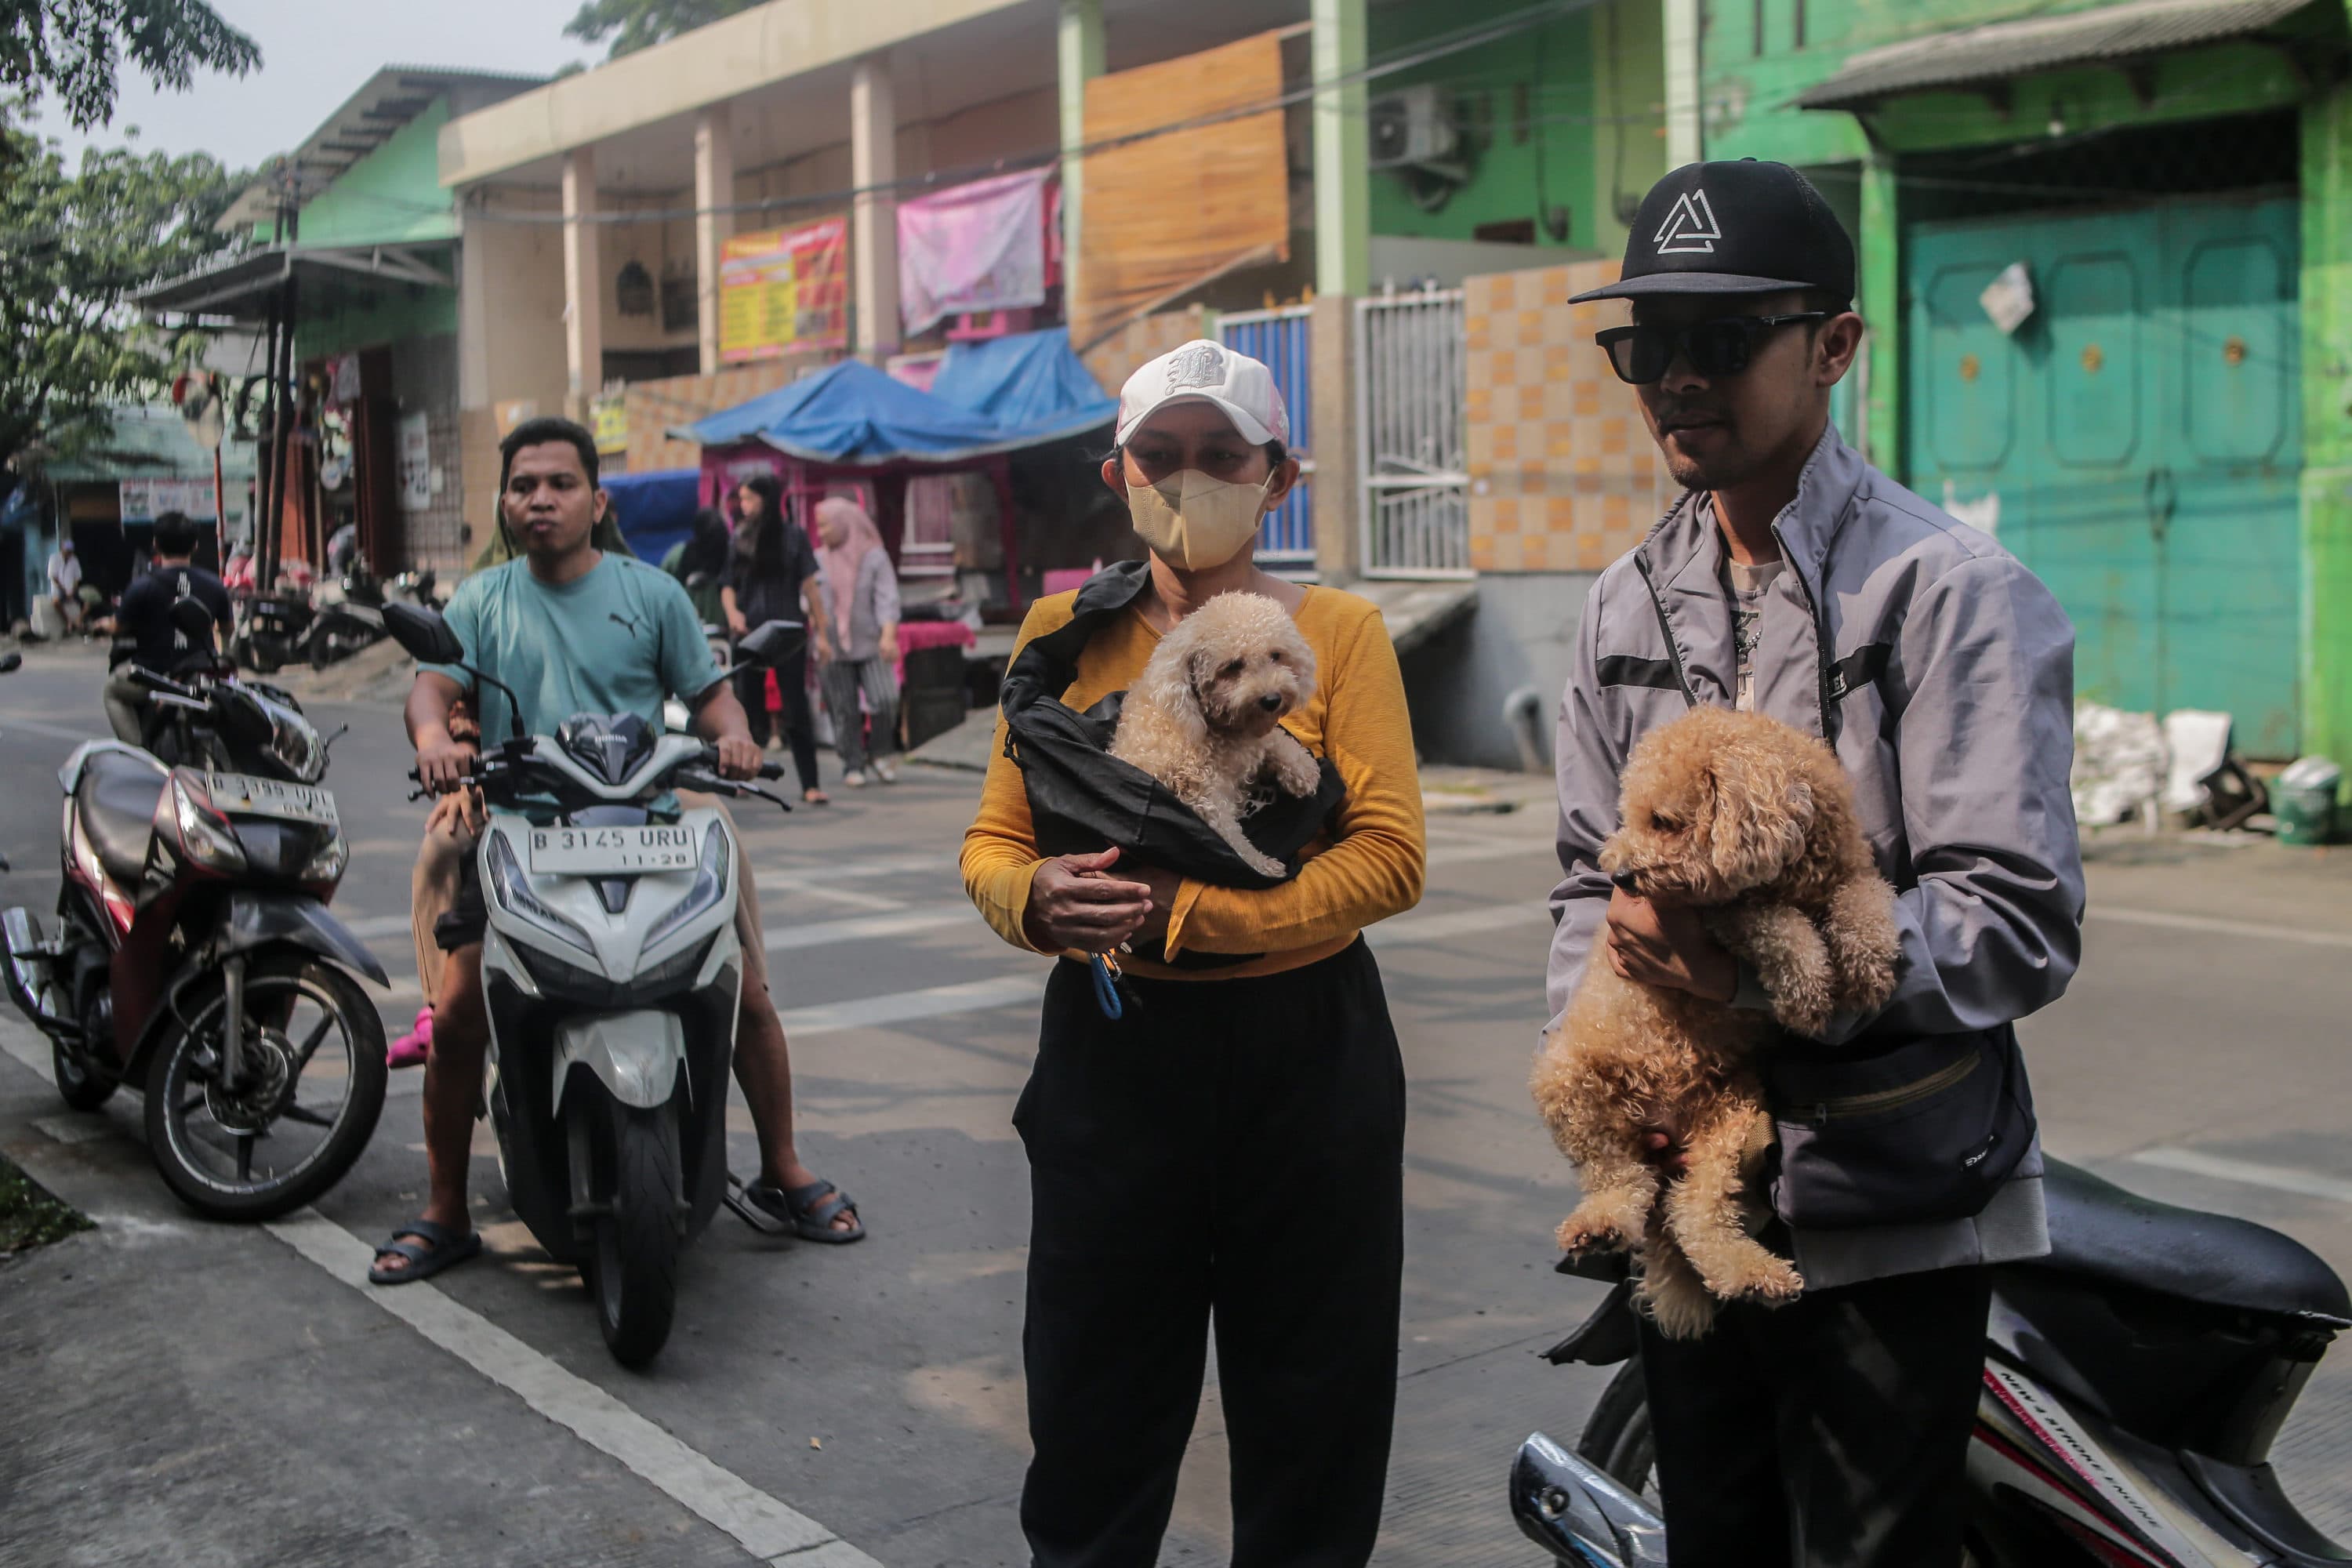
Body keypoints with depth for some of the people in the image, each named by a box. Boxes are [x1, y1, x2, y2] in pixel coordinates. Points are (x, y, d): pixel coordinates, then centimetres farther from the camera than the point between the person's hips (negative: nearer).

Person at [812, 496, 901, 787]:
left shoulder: (875, 556, 1)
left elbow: (887, 598, -6)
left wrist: (888, 635, -20)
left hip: (871, 645, -2)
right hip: (833, 650, 2)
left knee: (885, 699, -16)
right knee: (844, 711, 0)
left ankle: (883, 755, 6)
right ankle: (852, 766, 11)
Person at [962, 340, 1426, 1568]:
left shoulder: (1337, 631, 0)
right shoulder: (1066, 632, 6)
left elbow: (1389, 855, -11)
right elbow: (991, 842, 6)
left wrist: (1184, 914, -20)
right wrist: (1039, 897, -19)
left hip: (1303, 1049, -1)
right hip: (1110, 1045, 1)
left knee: (1311, 1414, 11)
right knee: (1094, 1418, 10)